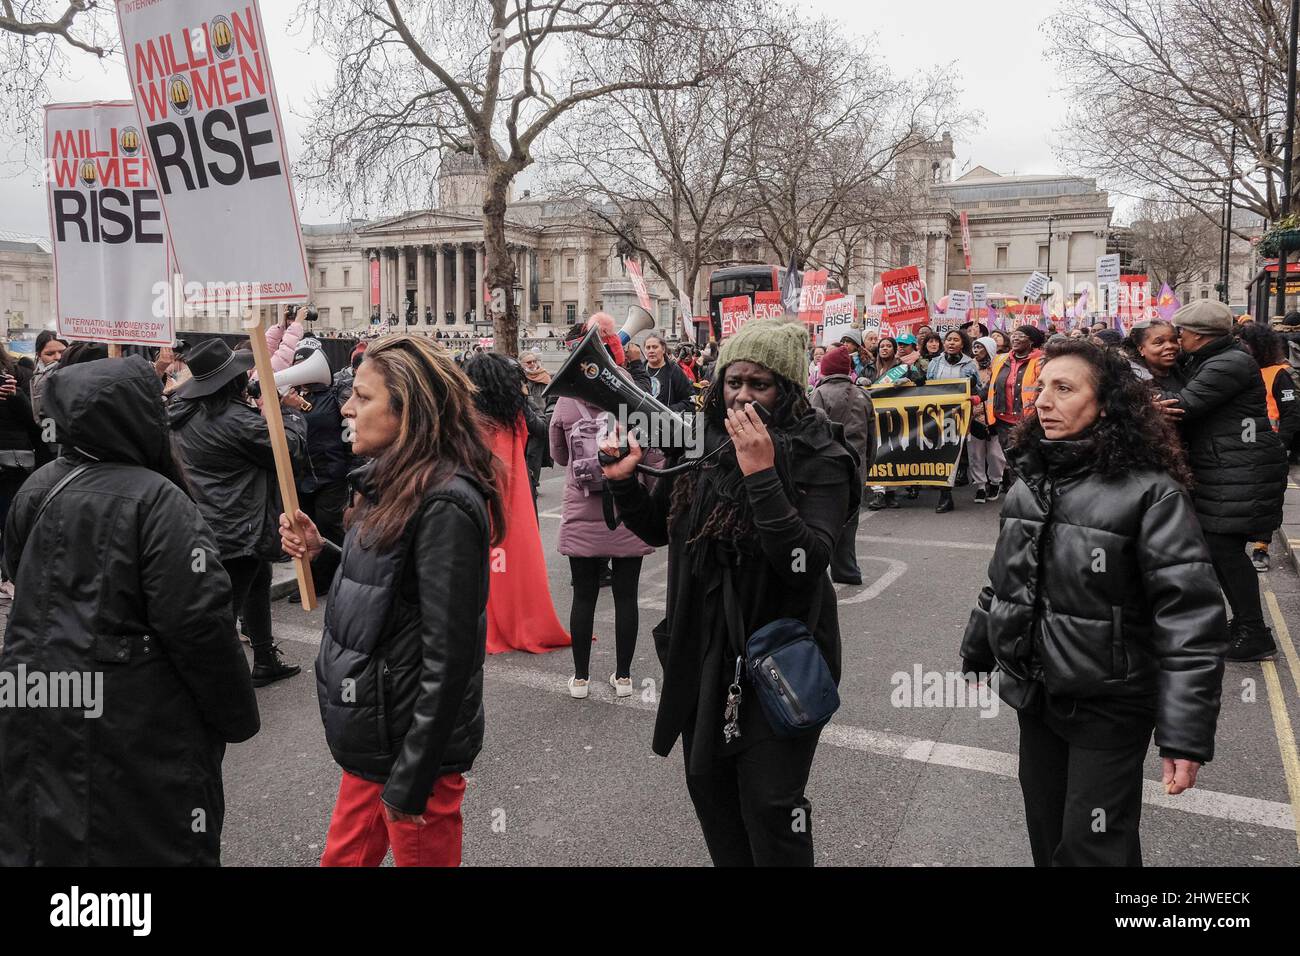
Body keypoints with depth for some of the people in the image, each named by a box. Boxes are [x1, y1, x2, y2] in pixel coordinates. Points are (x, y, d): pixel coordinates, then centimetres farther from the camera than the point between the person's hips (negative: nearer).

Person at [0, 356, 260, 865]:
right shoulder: (156, 501, -20)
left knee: (45, 840, 21)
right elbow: (199, 622, -21)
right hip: (136, 725, -6)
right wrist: (236, 716, -11)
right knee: (157, 842, 9)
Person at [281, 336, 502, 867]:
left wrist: (410, 781, -19)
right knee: (344, 859, 21)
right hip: (371, 739, 9)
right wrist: (321, 552, 0)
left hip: (413, 743, -9)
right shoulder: (392, 484, 6)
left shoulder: (444, 506, -23)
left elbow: (448, 658, -23)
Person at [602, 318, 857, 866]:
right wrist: (624, 482, -5)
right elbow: (657, 530, 13)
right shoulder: (702, 443, 1)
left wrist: (761, 473, -32)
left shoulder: (819, 461, -13)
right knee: (707, 782, 18)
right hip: (702, 650, 6)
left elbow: (805, 563, -27)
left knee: (768, 802, -1)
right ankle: (732, 862, 41)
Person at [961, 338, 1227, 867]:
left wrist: (1186, 734, -23)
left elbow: (1191, 616, -20)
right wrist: (976, 653, 23)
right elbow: (1002, 579, 15)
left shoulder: (1149, 491, -16)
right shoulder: (1032, 478, 4)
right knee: (1046, 838, 18)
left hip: (1108, 707, -6)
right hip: (1034, 696, 6)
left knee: (1093, 849, 3)